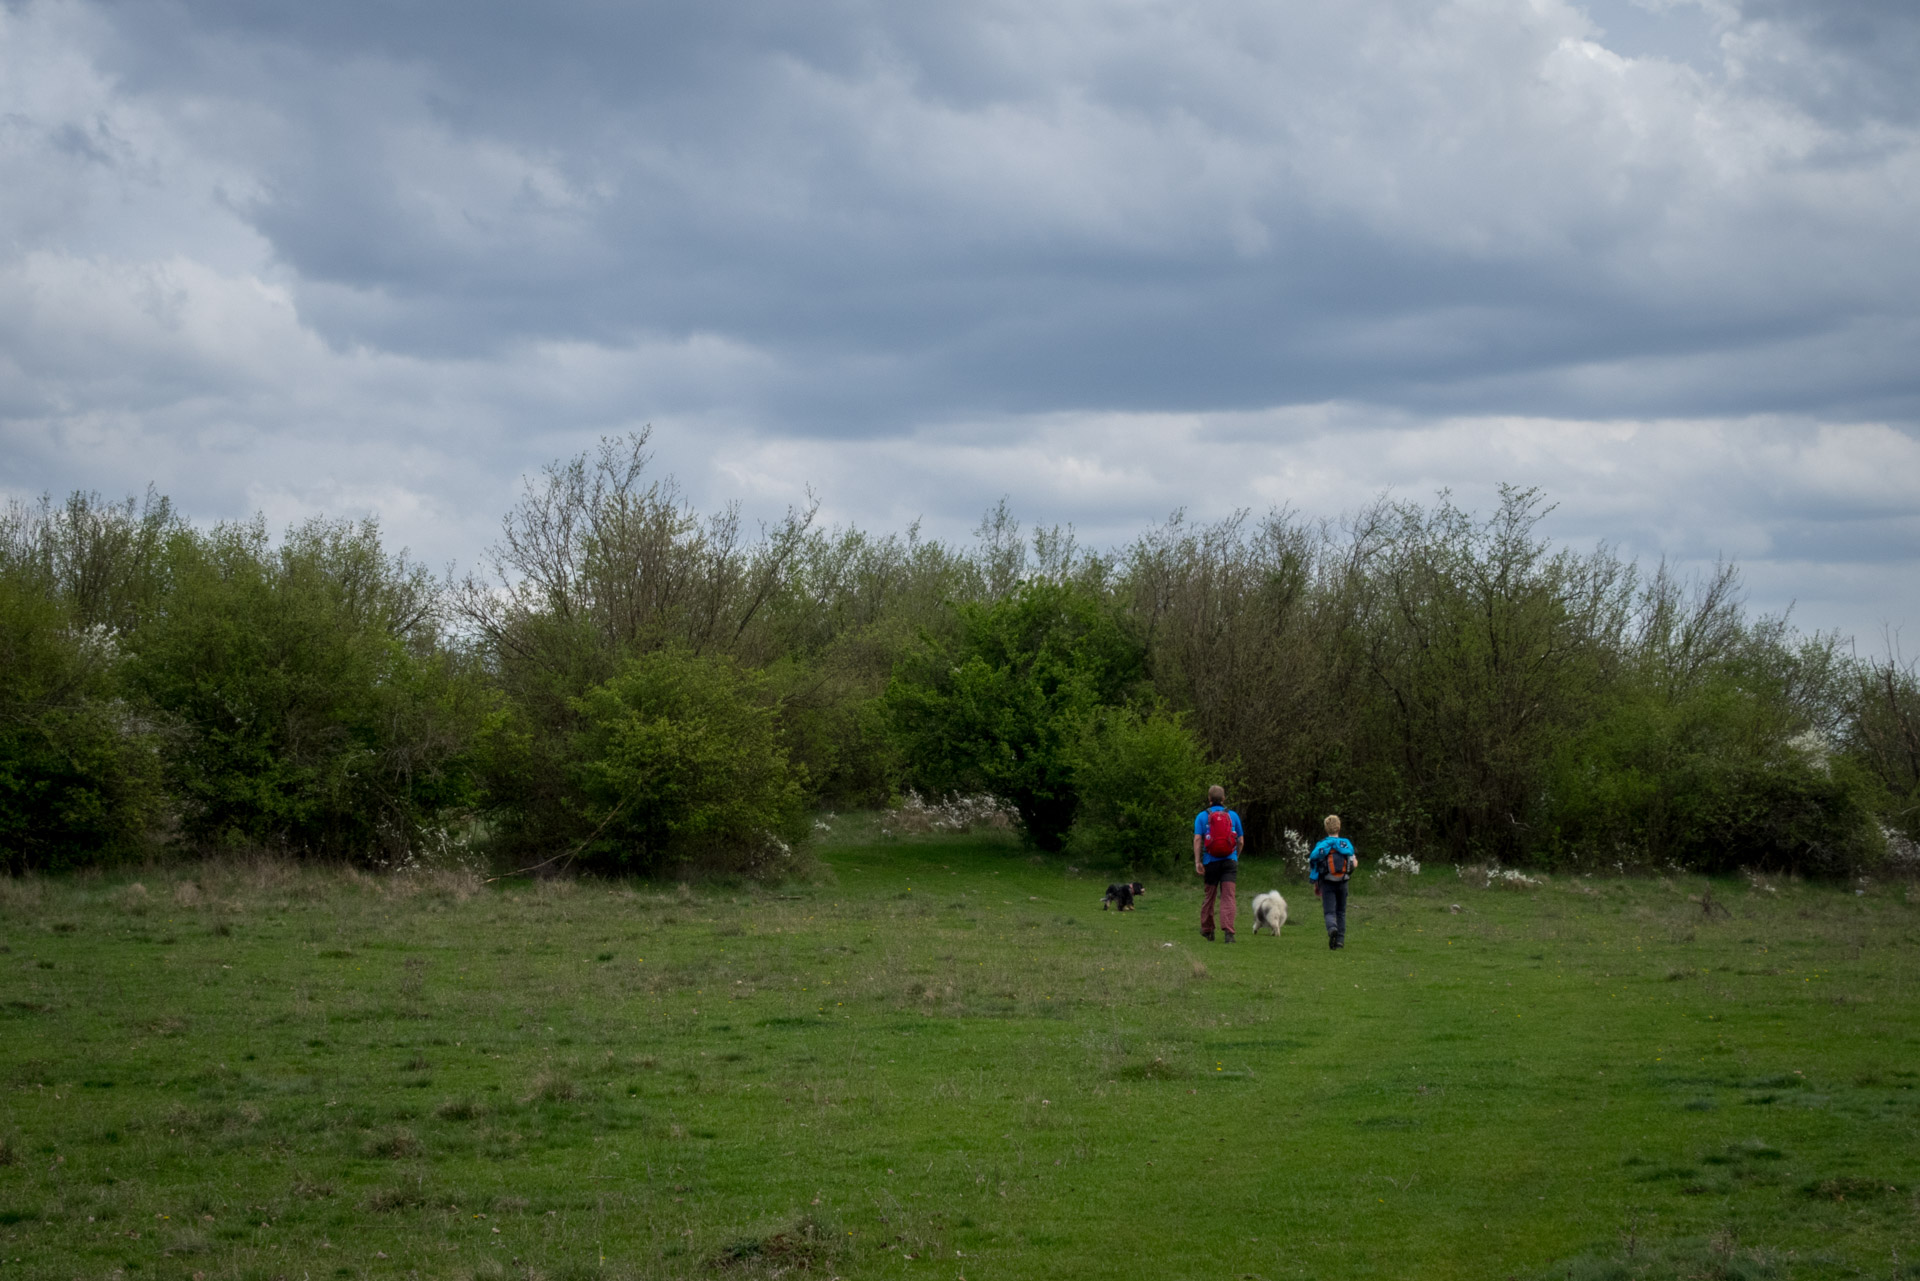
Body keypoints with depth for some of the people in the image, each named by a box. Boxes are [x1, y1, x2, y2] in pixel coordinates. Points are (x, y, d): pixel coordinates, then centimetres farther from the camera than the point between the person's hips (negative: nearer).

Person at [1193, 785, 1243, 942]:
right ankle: (1228, 931, -21)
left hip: (1211, 862, 0)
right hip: (1229, 861, 0)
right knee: (1228, 897, -7)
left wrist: (1197, 862, -11)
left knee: (1209, 897, 12)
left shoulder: (1202, 816, 1)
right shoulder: (1233, 815, 6)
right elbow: (1241, 841, 8)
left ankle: (1207, 930, 24)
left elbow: (1197, 839, -9)